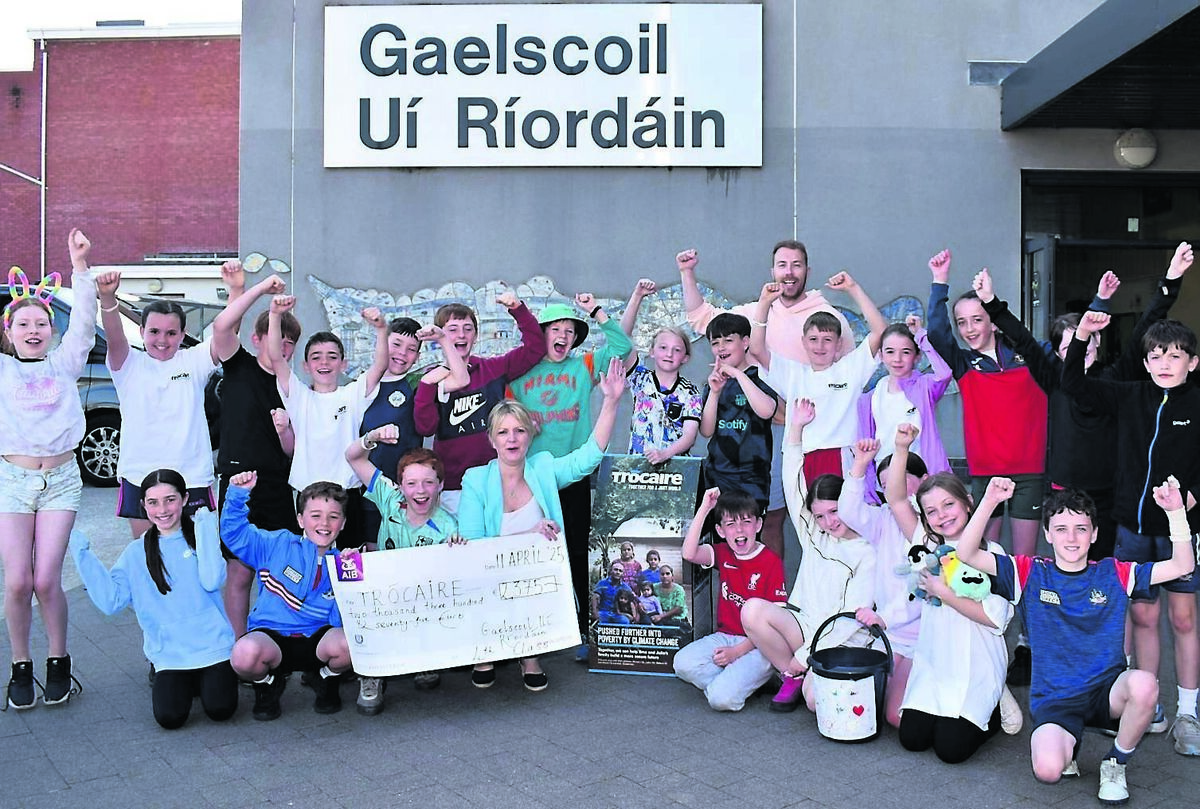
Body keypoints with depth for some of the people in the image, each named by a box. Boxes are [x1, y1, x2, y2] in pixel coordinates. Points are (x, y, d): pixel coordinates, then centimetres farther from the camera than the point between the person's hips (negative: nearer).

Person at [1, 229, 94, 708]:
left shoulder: (63, 364, 10)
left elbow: (84, 323, 1)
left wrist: (80, 267, -7)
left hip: (60, 478, 0)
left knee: (46, 580, -3)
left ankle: (58, 663, 14)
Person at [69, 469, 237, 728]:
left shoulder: (199, 537, 2)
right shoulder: (136, 552, 9)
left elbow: (212, 581, -15)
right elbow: (110, 601, -2)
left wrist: (205, 528, -11)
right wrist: (82, 553, -1)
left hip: (213, 645, -1)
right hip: (169, 653, 2)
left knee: (220, 709, -18)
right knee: (170, 716, -18)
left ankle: (207, 678, 15)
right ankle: (182, 683, 14)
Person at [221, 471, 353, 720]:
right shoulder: (277, 545, 3)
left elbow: (340, 621, -3)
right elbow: (235, 533, 3)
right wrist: (238, 494, -10)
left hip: (316, 638, 0)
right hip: (270, 636, 0)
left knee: (346, 643, -34)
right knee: (245, 653, -35)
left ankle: (327, 682, 7)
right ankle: (267, 684, 6)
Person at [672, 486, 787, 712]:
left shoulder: (771, 562, -9)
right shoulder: (723, 554, 7)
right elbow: (689, 554, -14)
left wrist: (738, 651, -16)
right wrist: (704, 508, -15)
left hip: (757, 644, -5)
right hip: (725, 636, 6)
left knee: (721, 698, -25)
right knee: (683, 664, -21)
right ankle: (734, 679, -4)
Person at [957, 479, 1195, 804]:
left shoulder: (1113, 574, 4)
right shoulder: (1031, 573, -1)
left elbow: (1182, 566, -1)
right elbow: (967, 554, -12)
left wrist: (1175, 511, -14)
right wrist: (990, 501, -23)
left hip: (1107, 692, 2)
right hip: (1054, 700, -2)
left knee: (1144, 683, -34)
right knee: (1047, 770, -29)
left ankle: (1115, 764, -5)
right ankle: (1067, 742, 11)